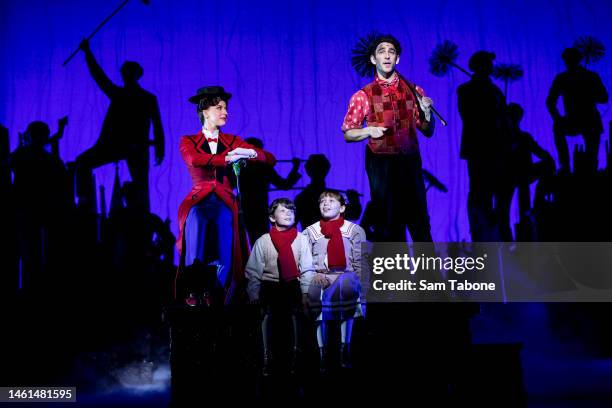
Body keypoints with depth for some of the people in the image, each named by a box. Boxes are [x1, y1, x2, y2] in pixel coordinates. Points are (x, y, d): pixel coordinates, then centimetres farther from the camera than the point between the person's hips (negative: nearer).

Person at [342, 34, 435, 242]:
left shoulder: (413, 91, 9)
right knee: (389, 226, 4)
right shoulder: (363, 96, 2)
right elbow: (348, 134, 5)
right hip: (381, 164, -2)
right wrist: (369, 131, -13)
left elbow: (427, 131, 13)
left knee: (420, 223, 2)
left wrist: (427, 111, -6)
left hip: (410, 163, 2)